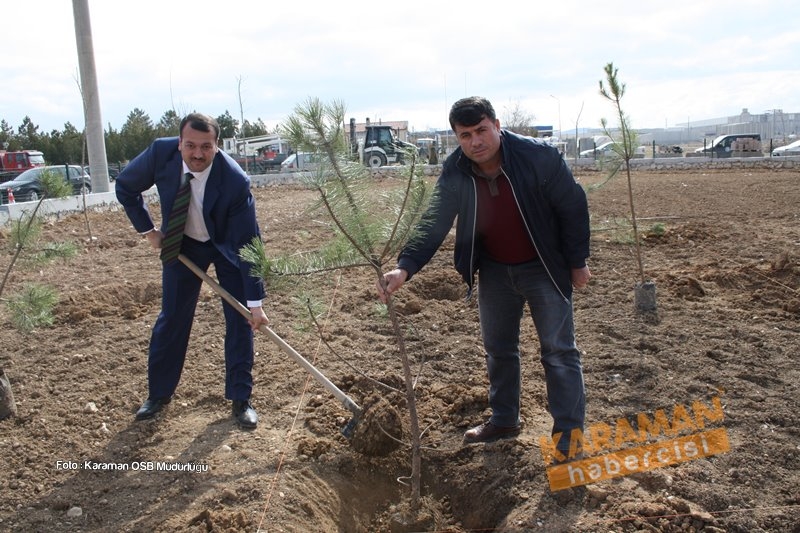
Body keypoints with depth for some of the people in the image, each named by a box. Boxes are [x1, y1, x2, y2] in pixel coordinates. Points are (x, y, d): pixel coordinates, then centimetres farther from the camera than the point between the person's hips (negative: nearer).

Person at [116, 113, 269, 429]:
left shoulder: (235, 180, -35)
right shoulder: (160, 153, -27)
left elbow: (248, 243, -30)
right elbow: (125, 186, -5)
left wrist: (255, 302, -30)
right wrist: (148, 231, -10)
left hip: (227, 246, -2)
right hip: (181, 243, 2)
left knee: (239, 318, -4)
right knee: (172, 317, 8)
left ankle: (240, 399, 10)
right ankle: (158, 394, 26)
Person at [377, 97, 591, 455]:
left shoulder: (539, 156, -24)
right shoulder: (454, 173, -15)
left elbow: (573, 207, -14)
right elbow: (434, 225, -18)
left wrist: (577, 262, -9)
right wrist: (405, 268, -33)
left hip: (544, 268, -4)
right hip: (494, 270, 4)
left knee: (559, 351, 0)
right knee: (498, 348, 16)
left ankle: (569, 433, 13)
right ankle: (504, 420, 34)